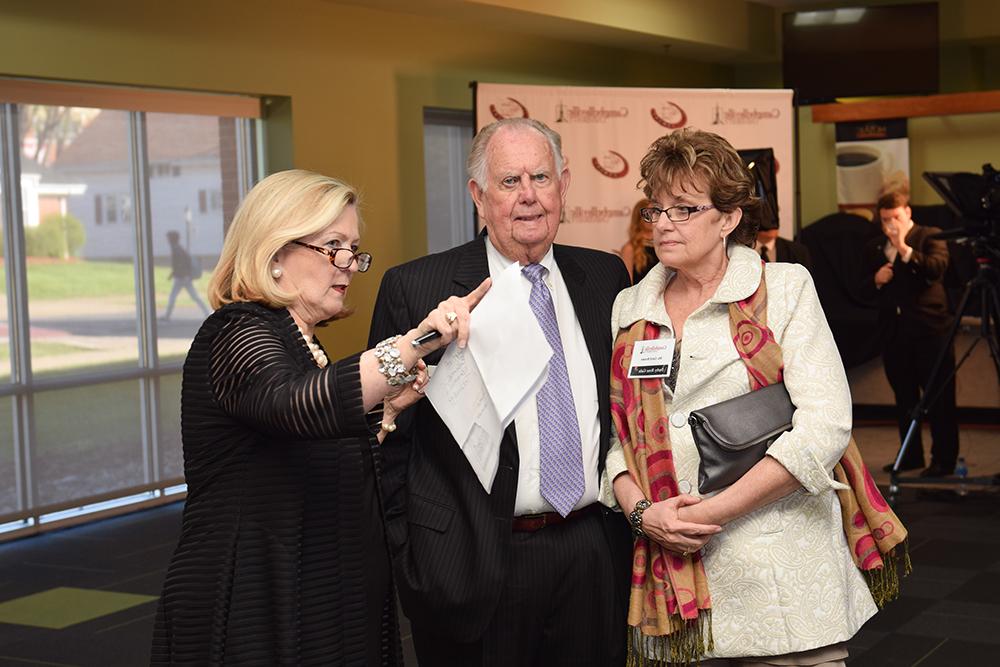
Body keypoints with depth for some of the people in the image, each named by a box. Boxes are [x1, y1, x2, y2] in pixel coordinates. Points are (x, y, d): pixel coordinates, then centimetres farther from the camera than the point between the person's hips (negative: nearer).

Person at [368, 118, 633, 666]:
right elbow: (390, 441, -3)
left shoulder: (605, 277, 8)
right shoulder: (415, 290, -5)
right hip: (478, 567, -3)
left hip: (596, 558, 4)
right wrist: (410, 563, -5)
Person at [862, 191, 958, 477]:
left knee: (939, 398, -4)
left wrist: (905, 250, -27)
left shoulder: (930, 237, -1)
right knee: (904, 398, 12)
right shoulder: (874, 247, 14)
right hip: (894, 332, 6)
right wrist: (876, 280, -5)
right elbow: (866, 290, 16)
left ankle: (944, 460, 0)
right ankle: (911, 455, 21)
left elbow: (937, 268, -18)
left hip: (929, 328, -5)